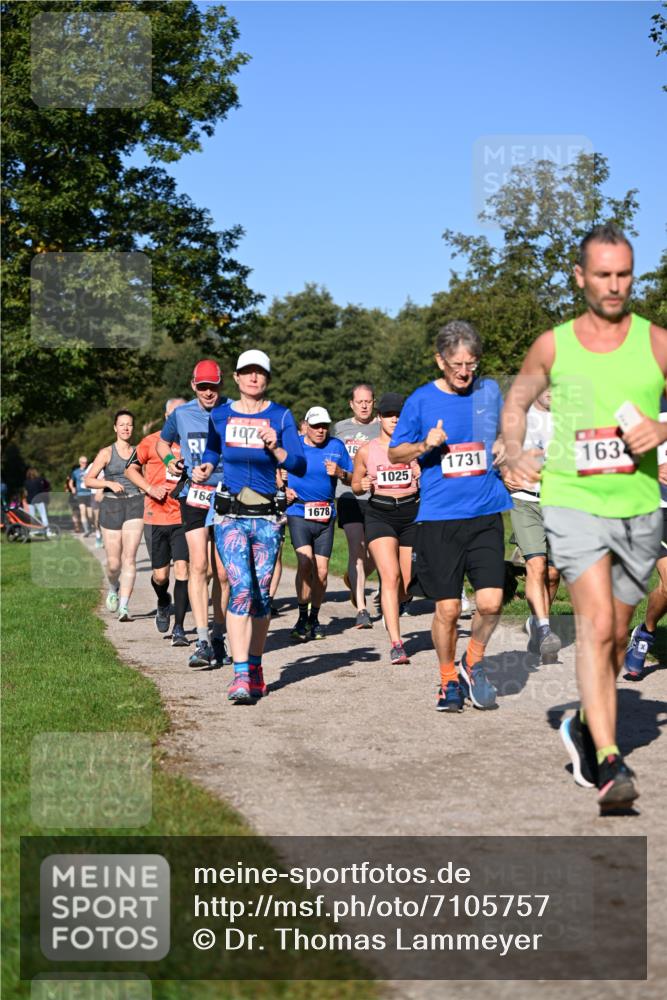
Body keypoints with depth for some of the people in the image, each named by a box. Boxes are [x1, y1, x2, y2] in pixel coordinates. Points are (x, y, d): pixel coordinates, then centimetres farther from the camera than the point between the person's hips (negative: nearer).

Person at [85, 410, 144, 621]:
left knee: (129, 558, -12)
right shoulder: (106, 453, 3)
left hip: (135, 504, 1)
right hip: (111, 505, -1)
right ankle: (114, 588, 36)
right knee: (113, 562, 2)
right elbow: (88, 480, 1)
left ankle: (124, 607, -12)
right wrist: (110, 483, -13)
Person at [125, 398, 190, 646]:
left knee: (182, 569, -10)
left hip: (184, 517, 0)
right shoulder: (152, 441, 1)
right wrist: (150, 488, -7)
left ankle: (179, 629, -3)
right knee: (160, 575, 6)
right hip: (156, 517, 0)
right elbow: (131, 469, 9)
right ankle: (163, 603, 41)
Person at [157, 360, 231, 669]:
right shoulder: (181, 415, 5)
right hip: (194, 495, 0)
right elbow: (163, 443, 23)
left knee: (222, 573, 5)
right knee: (199, 566, -14)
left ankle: (218, 639, 19)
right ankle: (202, 642, -17)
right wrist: (170, 460, 2)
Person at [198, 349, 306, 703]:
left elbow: (299, 465, -4)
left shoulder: (280, 417, 3)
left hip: (267, 517, 1)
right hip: (230, 514, -1)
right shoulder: (220, 416, 7)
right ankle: (241, 674, -18)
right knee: (241, 589, -16)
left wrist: (275, 448, -19)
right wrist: (204, 469, 9)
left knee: (261, 593, 6)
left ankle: (255, 666, 22)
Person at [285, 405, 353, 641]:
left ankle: (314, 618, 20)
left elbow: (351, 480, 12)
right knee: (306, 562, -20)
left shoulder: (336, 446, 8)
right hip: (298, 513, -3)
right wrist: (284, 489, -4)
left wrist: (340, 473, -9)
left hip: (326, 516, 3)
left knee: (321, 571, 2)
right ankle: (302, 617, -7)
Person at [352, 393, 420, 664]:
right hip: (379, 515, -2)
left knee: (407, 585, 4)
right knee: (390, 577, -18)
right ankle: (396, 644, -20)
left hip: (412, 513, 2)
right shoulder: (366, 451, 5)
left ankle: (390, 616, 37)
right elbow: (355, 484, 16)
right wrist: (362, 485, -6)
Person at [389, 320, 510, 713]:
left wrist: (502, 444, 3)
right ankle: (449, 680, 22)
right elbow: (395, 452, 7)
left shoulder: (490, 390, 7)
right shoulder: (421, 400, 0)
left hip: (486, 514, 2)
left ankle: (474, 662, 19)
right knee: (448, 608, 1)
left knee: (491, 602, -9)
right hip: (439, 518, -1)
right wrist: (425, 445, -12)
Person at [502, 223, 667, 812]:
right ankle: (609, 763, -19)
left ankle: (585, 727, 37)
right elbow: (518, 399, 19)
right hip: (575, 503, -2)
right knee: (596, 625, -17)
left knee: (617, 634, 13)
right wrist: (515, 454, 5)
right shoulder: (553, 346, 3)